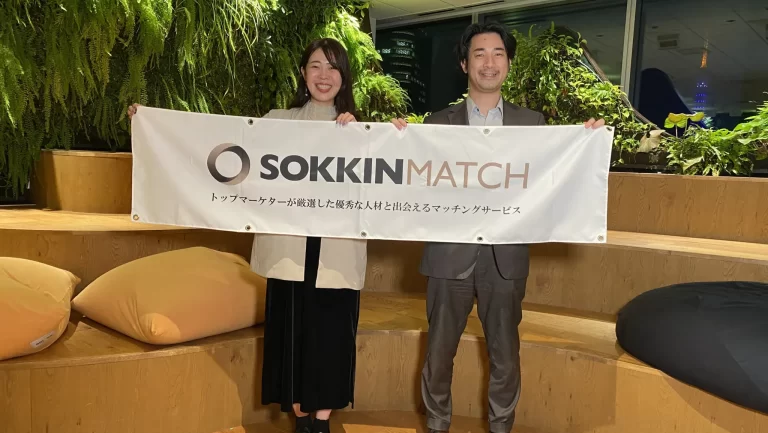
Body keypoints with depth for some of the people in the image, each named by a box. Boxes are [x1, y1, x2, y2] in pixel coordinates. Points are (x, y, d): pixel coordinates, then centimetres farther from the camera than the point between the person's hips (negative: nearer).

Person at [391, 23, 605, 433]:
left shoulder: (532, 122, 6)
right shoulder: (438, 122, 3)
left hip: (506, 257, 1)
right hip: (451, 255, 0)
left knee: (505, 358, 12)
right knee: (438, 354, 12)